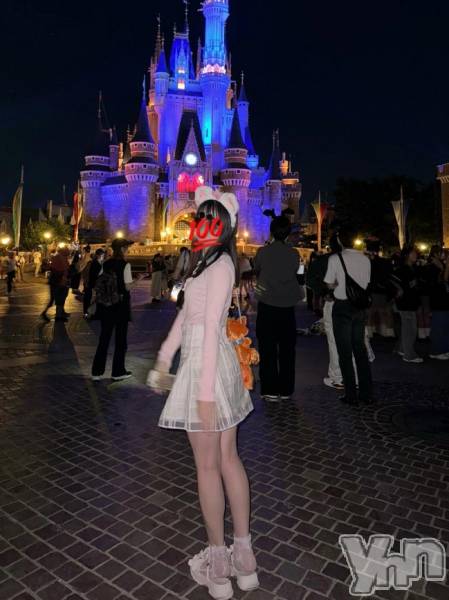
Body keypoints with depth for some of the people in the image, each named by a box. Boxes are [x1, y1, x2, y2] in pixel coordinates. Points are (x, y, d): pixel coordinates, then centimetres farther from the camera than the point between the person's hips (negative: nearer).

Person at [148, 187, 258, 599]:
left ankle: (218, 560, 24)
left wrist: (205, 392, -20)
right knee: (228, 459, 14)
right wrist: (166, 354, 26)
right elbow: (187, 312, 20)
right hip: (214, 362, 9)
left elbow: (211, 328, -19)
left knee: (207, 466, 6)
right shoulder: (207, 261, 14)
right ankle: (243, 556, 28)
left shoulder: (220, 263, -14)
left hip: (207, 364, -9)